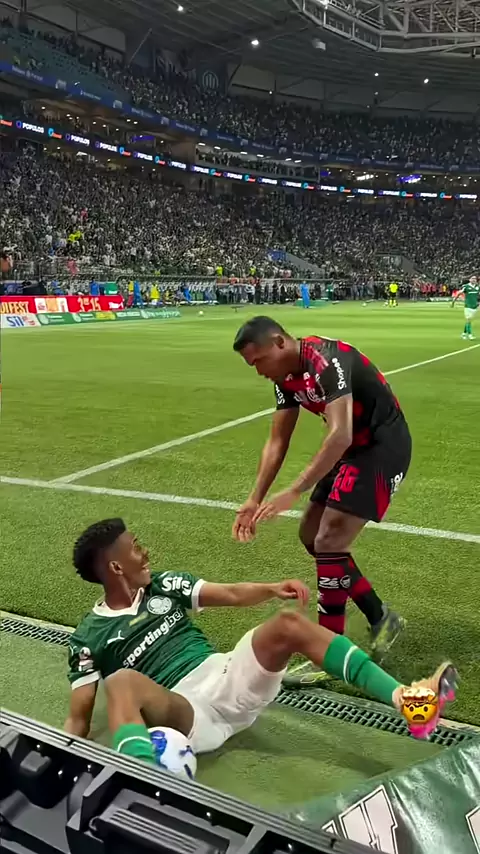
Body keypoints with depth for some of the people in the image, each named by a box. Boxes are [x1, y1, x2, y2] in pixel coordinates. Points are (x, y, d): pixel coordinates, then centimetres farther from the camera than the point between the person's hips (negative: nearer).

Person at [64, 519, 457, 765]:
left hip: (226, 677, 4)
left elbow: (231, 595, 9)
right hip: (183, 711, -4)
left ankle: (406, 699, -27)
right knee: (122, 682, -35)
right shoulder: (89, 639, 3)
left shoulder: (163, 586, 14)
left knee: (289, 622, -19)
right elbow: (79, 719, 1)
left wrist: (272, 589, -11)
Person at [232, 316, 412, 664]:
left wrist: (293, 492, -36)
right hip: (356, 447, 10)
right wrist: (255, 500, -1)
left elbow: (340, 435, -35)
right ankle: (380, 618, 22)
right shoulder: (287, 377, 2)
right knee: (312, 536, 11)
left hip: (383, 446, -10)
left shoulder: (326, 360, -26)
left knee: (329, 543, -13)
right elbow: (277, 443, 6)